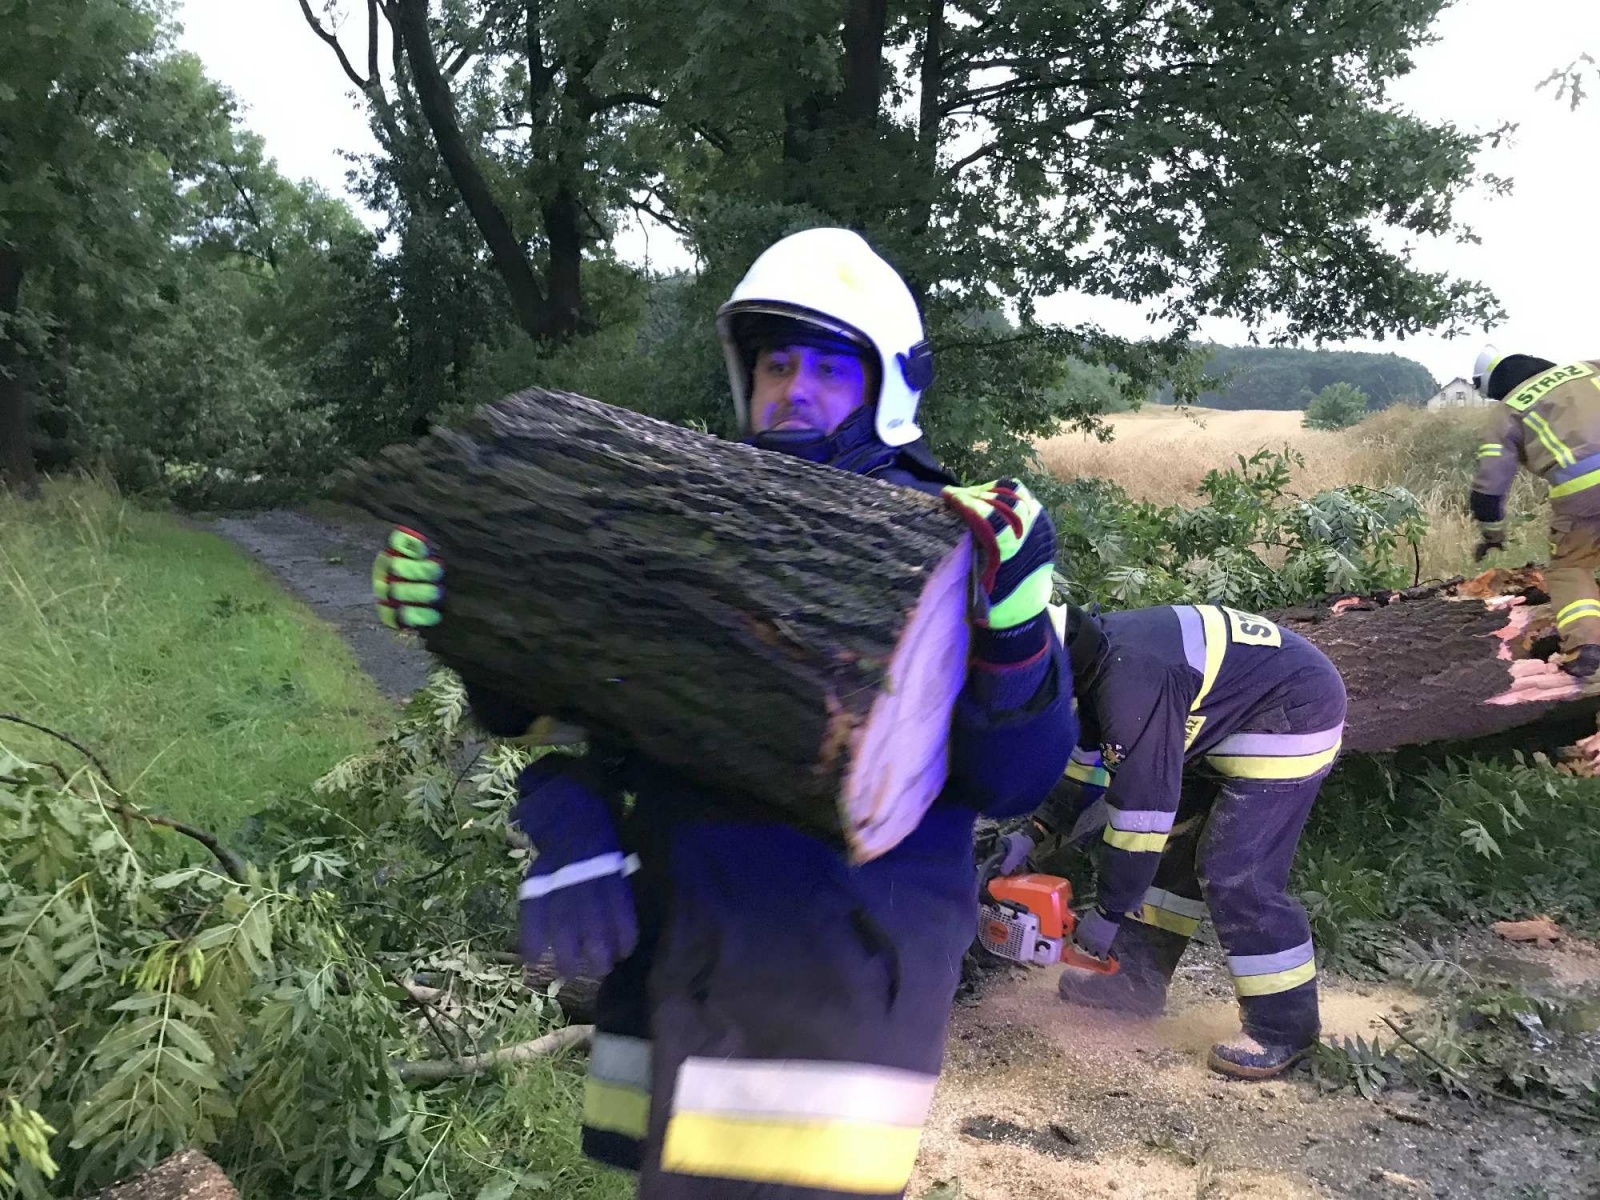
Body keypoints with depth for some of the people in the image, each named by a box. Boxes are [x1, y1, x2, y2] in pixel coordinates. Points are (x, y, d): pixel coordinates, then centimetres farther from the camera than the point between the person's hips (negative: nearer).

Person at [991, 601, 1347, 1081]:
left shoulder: (1132, 680, -31)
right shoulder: (1101, 655, -1)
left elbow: (1144, 802, -28)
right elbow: (1089, 761, 10)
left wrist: (1108, 913, -18)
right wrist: (1033, 833, 2)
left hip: (1292, 717, -10)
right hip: (1231, 715, 10)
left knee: (1236, 873, -12)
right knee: (1169, 839, 12)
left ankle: (1284, 1028, 3)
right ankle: (1137, 978, 23)